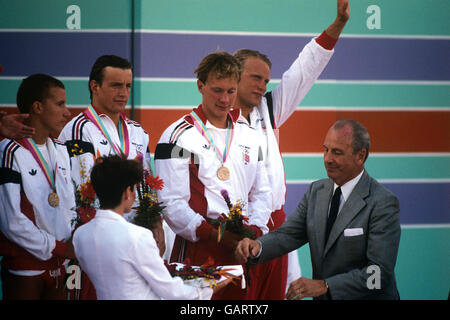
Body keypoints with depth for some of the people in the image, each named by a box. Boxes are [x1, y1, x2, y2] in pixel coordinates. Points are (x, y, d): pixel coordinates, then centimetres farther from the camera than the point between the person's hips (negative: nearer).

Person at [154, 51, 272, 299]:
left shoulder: (249, 136, 15)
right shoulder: (177, 136, -4)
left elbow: (261, 192, 17)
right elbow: (171, 202, -10)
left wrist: (254, 230, -2)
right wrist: (213, 234, -17)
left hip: (242, 249, 5)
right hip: (197, 250, -5)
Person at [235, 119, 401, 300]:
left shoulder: (383, 203, -12)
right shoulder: (316, 191, 9)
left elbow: (380, 272, -18)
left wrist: (324, 286, -23)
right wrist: (258, 246, -15)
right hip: (323, 298, 4)